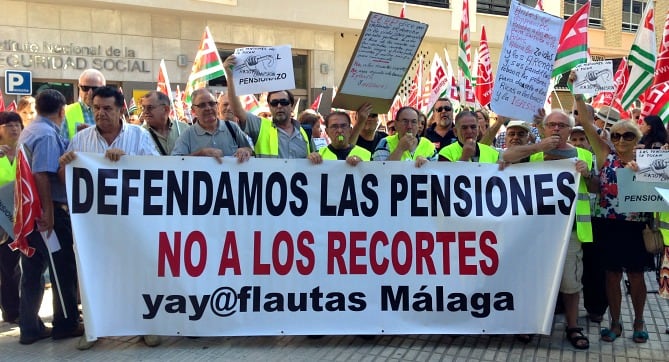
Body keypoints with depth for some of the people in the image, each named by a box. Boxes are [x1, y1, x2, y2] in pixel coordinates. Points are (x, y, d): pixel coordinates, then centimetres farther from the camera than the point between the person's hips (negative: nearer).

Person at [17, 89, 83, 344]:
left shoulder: (30, 131, 14)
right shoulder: (47, 135, -16)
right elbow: (41, 175, -25)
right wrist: (48, 211, -25)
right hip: (47, 211, -9)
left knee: (32, 270, 13)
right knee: (63, 268, 3)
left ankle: (30, 328, 20)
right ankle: (66, 324, 14)